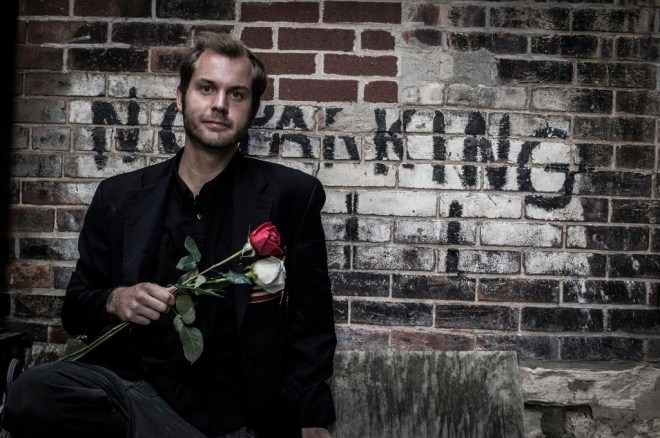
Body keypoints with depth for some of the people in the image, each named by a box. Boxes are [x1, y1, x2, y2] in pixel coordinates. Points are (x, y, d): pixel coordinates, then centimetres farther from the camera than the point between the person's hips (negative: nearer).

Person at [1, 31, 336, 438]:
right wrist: (116, 300, -8)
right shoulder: (120, 196, 8)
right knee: (33, 393, -28)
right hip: (133, 385, 4)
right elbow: (75, 308, 15)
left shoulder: (292, 195, 1)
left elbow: (310, 326, 1)